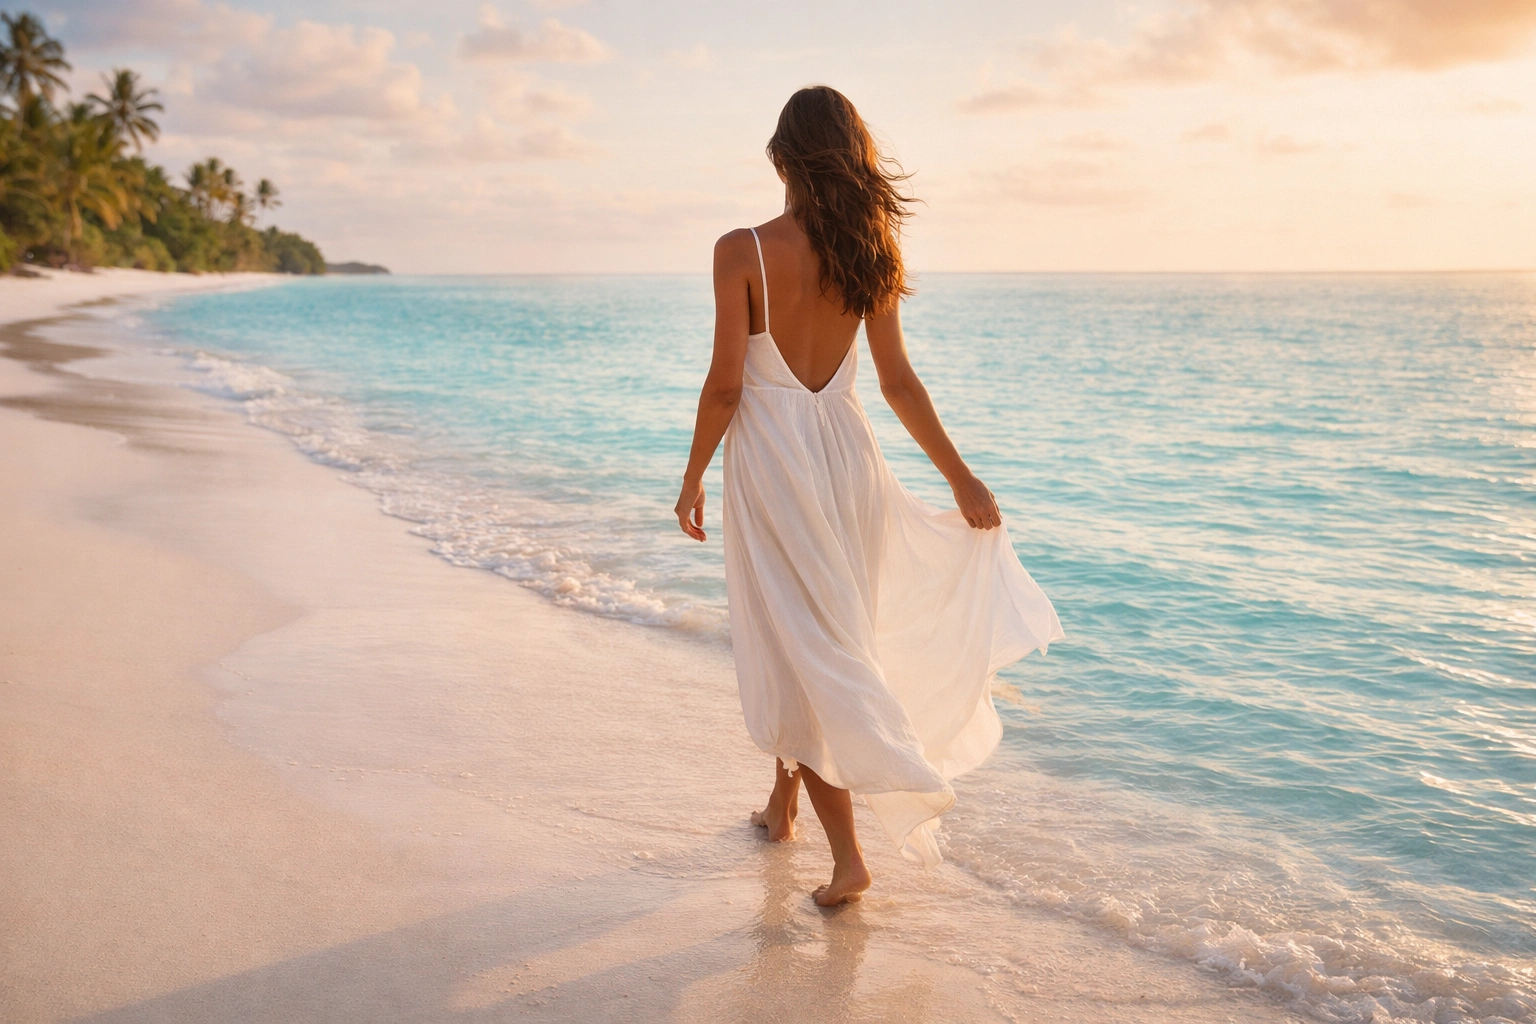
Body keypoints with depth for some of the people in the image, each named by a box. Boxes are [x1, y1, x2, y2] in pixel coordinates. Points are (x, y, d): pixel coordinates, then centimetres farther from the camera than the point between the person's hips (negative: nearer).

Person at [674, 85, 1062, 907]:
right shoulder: (867, 253, 0)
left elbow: (725, 384, -14)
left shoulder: (743, 251, -13)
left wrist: (693, 479, -2)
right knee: (821, 633, 21)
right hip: (844, 447, 5)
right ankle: (783, 801, 39)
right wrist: (961, 476, 7)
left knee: (798, 650, 3)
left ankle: (847, 854, 1)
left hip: (769, 454, -5)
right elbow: (898, 382, 0)